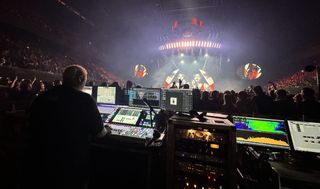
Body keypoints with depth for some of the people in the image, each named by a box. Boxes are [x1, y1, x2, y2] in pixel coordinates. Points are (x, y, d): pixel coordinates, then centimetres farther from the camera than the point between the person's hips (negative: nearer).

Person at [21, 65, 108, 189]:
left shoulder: (41, 98, -1)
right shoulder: (85, 100, -18)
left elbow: (33, 126, 16)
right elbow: (99, 133, -10)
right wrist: (106, 130, 13)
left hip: (37, 163, 5)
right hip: (70, 167, -4)